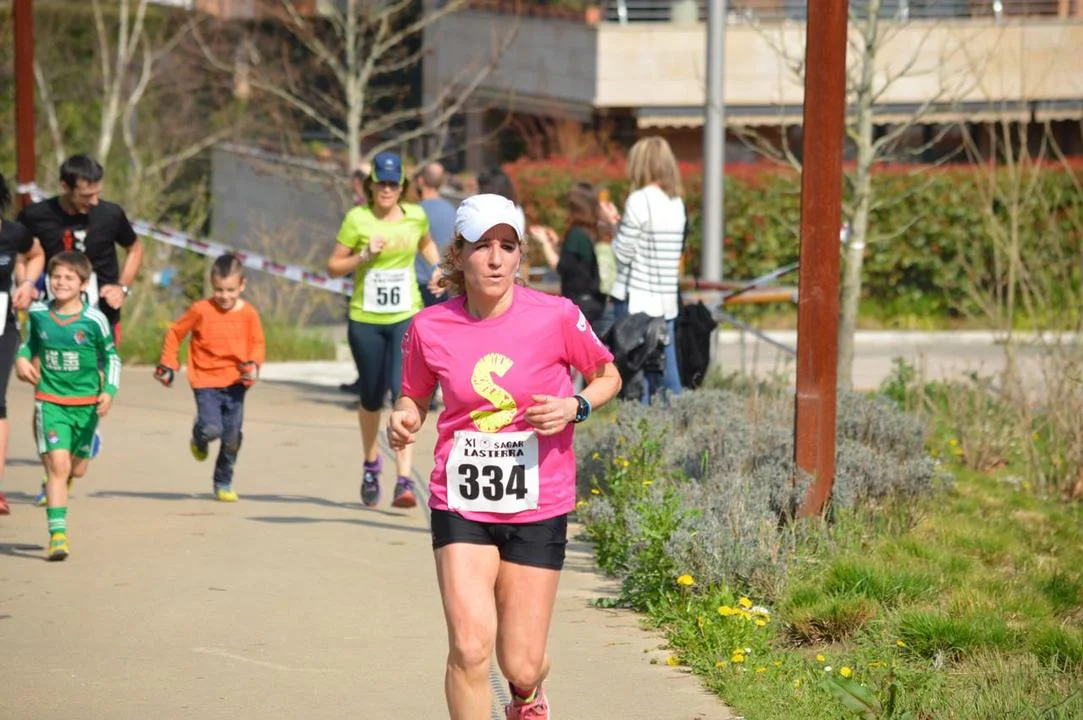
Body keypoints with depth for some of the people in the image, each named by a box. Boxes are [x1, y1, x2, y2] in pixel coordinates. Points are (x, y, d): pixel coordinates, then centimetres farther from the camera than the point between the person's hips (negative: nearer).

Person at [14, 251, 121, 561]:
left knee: (77, 469, 12)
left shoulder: (94, 320, -10)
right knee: (58, 465, -15)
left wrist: (109, 391, -11)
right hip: (50, 401, -1)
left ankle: (57, 493, 48)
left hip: (86, 404, 1)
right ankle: (57, 534, -14)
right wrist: (22, 359, -4)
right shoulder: (38, 314, -3)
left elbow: (111, 358, 1)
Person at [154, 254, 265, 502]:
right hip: (206, 381, -2)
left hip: (235, 382, 3)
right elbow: (175, 333, 5)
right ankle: (198, 439, 20)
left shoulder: (248, 314, 0)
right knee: (212, 429, -19)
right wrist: (167, 365, 3)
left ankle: (223, 484, 23)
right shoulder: (201, 310, -7)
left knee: (232, 437, 2)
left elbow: (258, 343, 9)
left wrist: (253, 365, -10)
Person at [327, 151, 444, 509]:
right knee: (371, 398, 11)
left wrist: (438, 267, 7)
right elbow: (334, 266, -1)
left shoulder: (416, 216, 3)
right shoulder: (357, 219, -5)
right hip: (365, 319, 0)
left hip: (406, 318, 0)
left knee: (403, 391, -17)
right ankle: (371, 464, 40)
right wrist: (365, 256, -17)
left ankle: (404, 481, -20)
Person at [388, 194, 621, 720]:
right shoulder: (429, 327, -5)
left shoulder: (556, 317, -9)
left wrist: (575, 408, -13)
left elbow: (608, 375, 7)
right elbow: (414, 396, 13)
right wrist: (402, 421, -10)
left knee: (521, 667, 5)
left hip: (538, 508, 0)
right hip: (460, 504, 0)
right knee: (469, 649, -19)